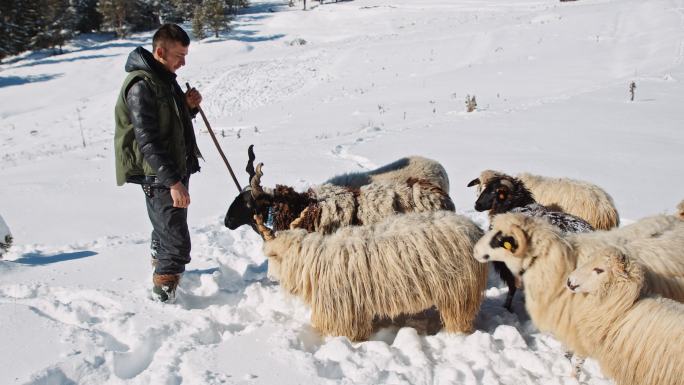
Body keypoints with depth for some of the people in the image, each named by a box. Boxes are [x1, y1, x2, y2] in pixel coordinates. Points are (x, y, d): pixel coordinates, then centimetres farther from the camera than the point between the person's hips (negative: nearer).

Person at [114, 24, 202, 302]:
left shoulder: (165, 78, 12)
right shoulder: (141, 86, -19)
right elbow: (147, 141, -24)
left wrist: (189, 106, 1)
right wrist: (173, 182, -28)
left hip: (177, 169, 10)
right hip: (159, 177, -10)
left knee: (165, 231, 25)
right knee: (177, 243, -10)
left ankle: (161, 273, 43)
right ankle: (164, 297, -1)